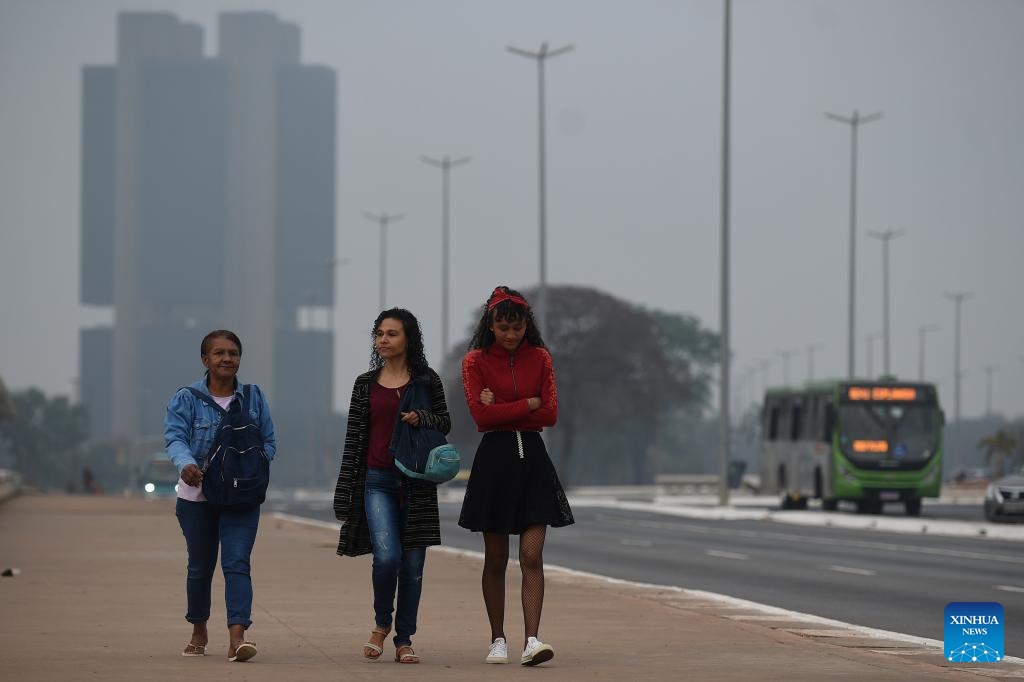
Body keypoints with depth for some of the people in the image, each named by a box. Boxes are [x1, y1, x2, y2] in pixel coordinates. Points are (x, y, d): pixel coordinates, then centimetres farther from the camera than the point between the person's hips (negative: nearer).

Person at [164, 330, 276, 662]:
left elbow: (269, 442, 7)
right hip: (197, 495, 0)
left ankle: (237, 638, -24)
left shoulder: (254, 397, 4)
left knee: (237, 563, -14)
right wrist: (186, 464, -37)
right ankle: (199, 632, 33)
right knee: (200, 567, 13)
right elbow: (175, 438, -15)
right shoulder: (186, 399, -3)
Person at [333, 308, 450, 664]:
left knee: (412, 564, 1)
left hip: (417, 483, 1)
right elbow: (354, 438, 9)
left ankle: (404, 640, 11)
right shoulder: (366, 384, 8)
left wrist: (422, 418, -13)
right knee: (387, 555, -17)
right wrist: (345, 492, 6)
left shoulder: (426, 380, 6)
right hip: (378, 481, 0)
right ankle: (381, 624, 7)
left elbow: (445, 423, 11)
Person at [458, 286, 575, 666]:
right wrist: (528, 405, -9)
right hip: (494, 460, -1)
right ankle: (497, 641, 16)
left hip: (533, 459, 1)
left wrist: (503, 412, -9)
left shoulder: (539, 358, 6)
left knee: (532, 556, -9)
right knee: (496, 559, 6)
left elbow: (550, 414, -2)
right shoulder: (475, 361, -1)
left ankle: (532, 642, -16)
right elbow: (481, 414, -12)